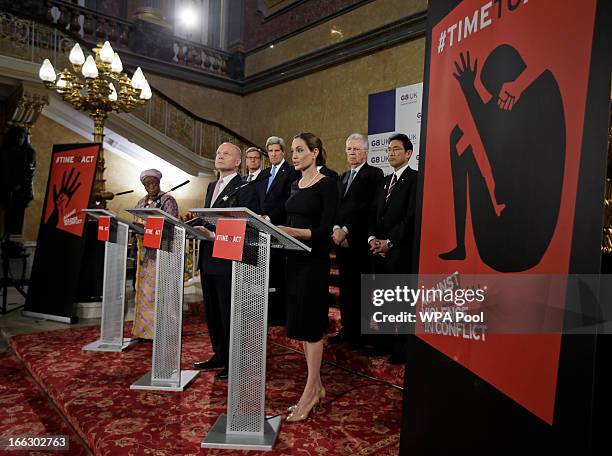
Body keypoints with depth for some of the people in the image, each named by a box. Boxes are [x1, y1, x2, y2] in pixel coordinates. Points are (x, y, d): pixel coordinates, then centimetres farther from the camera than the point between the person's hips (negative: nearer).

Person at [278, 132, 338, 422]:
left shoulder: (327, 185, -9)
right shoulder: (295, 185, 13)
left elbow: (325, 230, -16)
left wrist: (294, 232, -28)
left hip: (315, 260, -8)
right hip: (295, 259, 8)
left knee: (311, 323, -2)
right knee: (300, 323, 11)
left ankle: (309, 393, 10)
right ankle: (317, 386, 25)